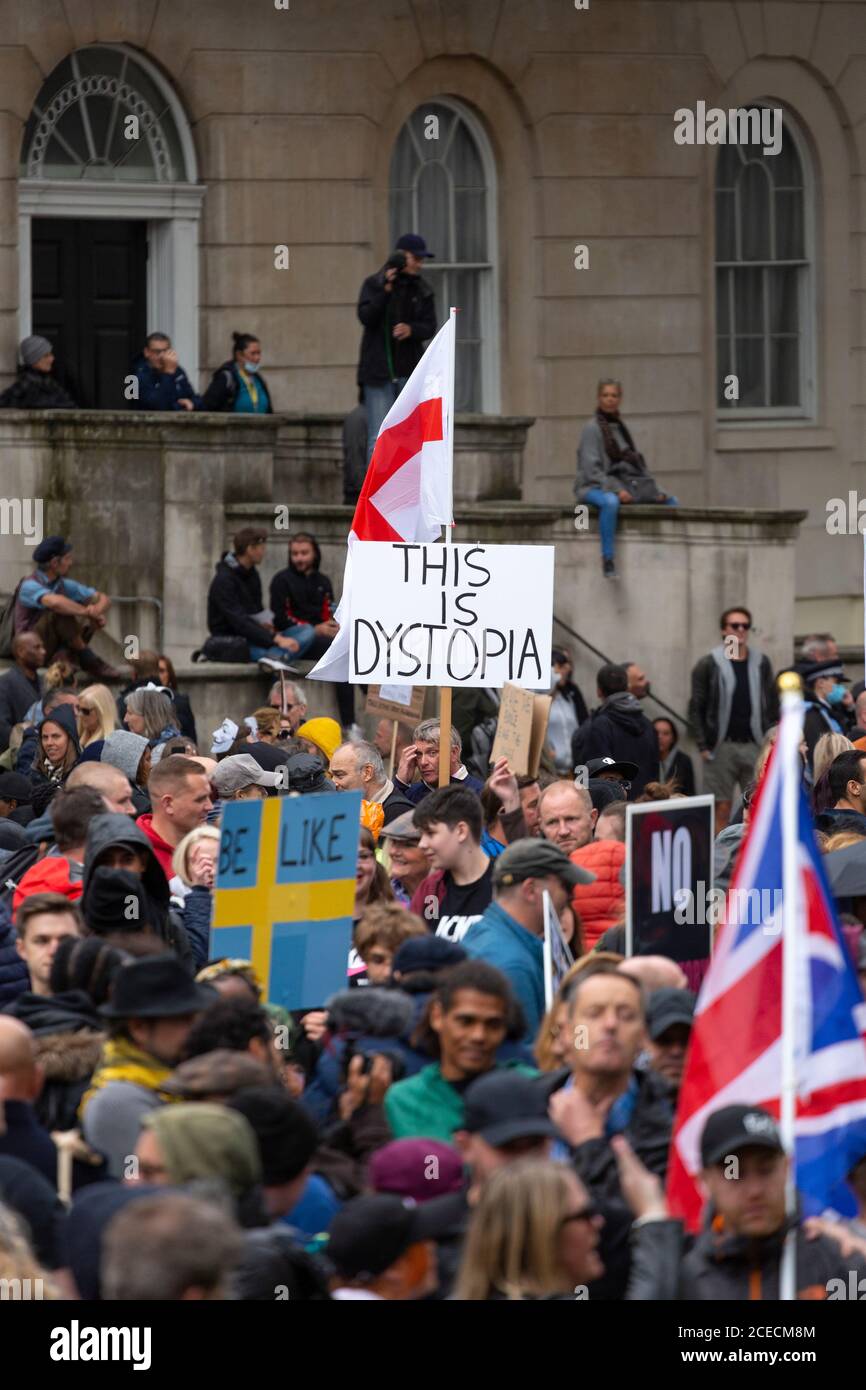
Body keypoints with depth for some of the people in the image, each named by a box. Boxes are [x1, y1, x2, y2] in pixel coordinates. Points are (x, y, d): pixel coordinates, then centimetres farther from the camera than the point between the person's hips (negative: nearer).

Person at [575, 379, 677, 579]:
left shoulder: (619, 427, 16)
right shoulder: (592, 428, -7)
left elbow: (636, 463, 17)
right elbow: (591, 469, -15)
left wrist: (655, 490, 8)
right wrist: (616, 489, -25)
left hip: (621, 485, 8)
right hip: (594, 487, -8)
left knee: (670, 502, 9)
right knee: (610, 502, -43)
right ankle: (608, 560, -44)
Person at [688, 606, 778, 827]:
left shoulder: (761, 664, 10)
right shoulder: (709, 665, 2)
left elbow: (772, 706, 11)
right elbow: (696, 709, 1)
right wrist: (703, 746, -7)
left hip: (755, 746, 2)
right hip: (722, 748, -2)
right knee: (721, 809, -2)